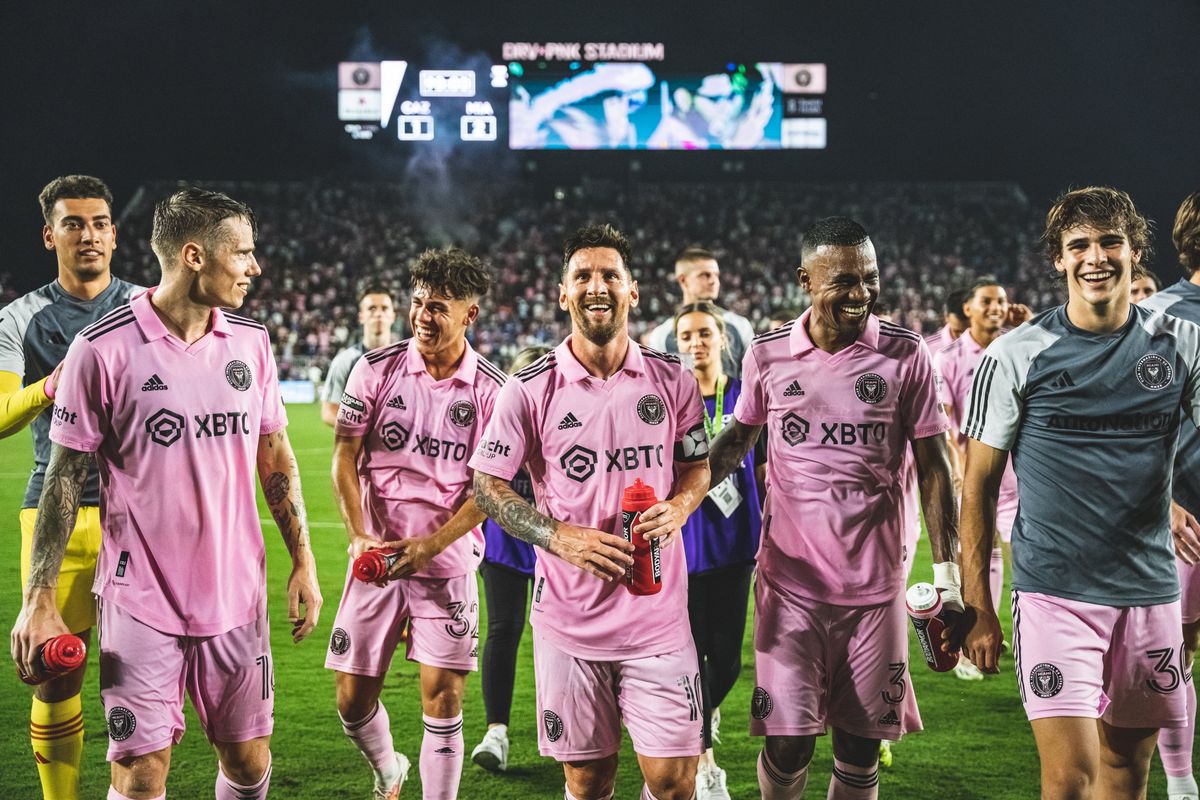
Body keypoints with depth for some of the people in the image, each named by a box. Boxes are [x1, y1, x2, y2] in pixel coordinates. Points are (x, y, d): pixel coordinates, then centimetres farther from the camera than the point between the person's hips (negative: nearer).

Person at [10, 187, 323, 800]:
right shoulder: (102, 349, -10)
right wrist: (38, 599, -6)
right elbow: (64, 479, -5)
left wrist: (303, 561, 9)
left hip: (237, 597, 4)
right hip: (139, 602, -4)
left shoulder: (252, 342, 5)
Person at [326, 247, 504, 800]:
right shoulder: (376, 370, -1)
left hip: (448, 563, -1)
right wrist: (360, 536, -12)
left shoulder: (490, 391, -5)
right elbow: (344, 459, 1)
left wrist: (430, 545, -16)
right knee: (353, 697, 5)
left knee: (442, 700, -4)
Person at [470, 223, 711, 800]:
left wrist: (677, 508, -8)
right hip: (569, 617, -1)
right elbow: (487, 486, 1)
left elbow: (697, 466, 15)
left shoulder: (671, 380, 3)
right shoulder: (531, 389, -3)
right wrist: (561, 537, -14)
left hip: (658, 616, 1)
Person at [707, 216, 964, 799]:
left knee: (860, 750, 7)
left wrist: (947, 581, -3)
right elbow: (739, 434, 18)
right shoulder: (767, 356, 0)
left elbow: (932, 468, 1)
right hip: (791, 582, 0)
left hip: (875, 587, 0)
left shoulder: (905, 354, -3)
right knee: (787, 745, -2)